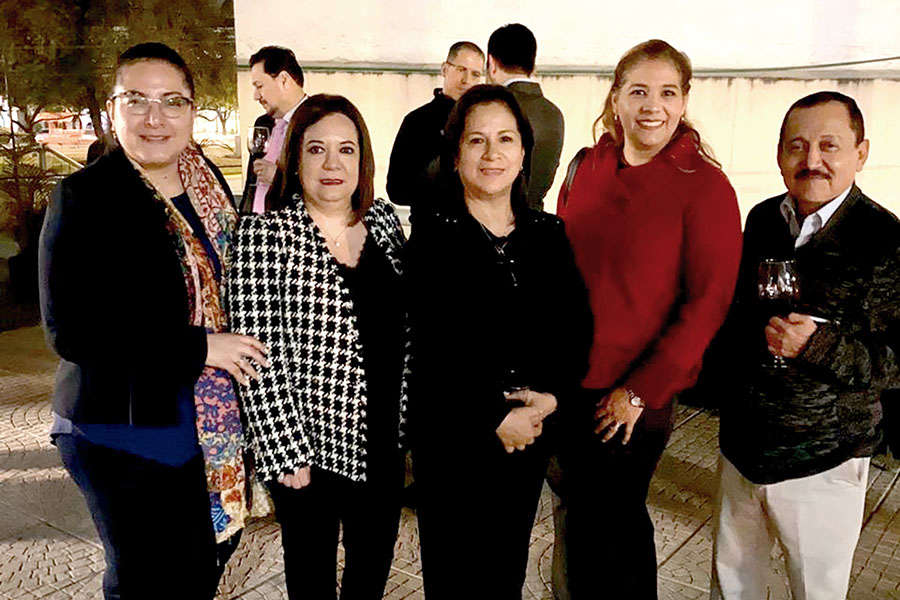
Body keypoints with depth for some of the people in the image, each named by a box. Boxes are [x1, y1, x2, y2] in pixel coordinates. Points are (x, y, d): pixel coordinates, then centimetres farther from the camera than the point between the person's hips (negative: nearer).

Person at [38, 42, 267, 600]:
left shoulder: (211, 183, 4)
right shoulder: (83, 197, -14)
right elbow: (70, 330, -20)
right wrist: (199, 348, -22)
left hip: (217, 423, 6)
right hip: (127, 438, -6)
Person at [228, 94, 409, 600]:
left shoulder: (384, 220, 2)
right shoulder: (264, 235, -14)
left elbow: (403, 330, 9)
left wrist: (406, 420, 7)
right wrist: (286, 453, -16)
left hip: (383, 444, 5)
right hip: (307, 446, -4)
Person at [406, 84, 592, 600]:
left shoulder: (548, 233, 4)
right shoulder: (434, 239, -9)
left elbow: (578, 326, 3)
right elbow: (432, 348, -15)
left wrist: (552, 394, -12)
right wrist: (495, 418, -16)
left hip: (531, 434, 4)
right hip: (453, 440, -4)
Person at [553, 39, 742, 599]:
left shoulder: (705, 186, -10)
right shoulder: (588, 169, 4)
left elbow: (708, 302, -13)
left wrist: (641, 391, -14)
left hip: (638, 394, -4)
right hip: (571, 382, 5)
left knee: (608, 526, 10)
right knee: (578, 516, 20)